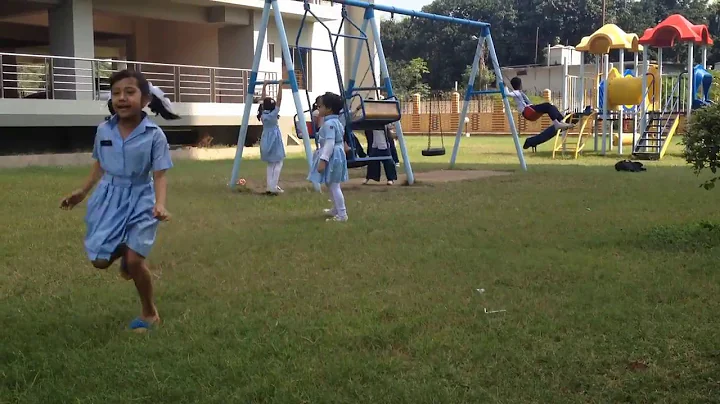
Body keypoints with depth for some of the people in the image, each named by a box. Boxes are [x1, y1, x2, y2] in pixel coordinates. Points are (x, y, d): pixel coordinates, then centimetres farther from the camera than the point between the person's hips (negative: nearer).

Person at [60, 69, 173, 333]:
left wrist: (160, 204, -30)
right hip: (109, 199, 4)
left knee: (135, 261, -9)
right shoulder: (104, 130, -2)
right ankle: (124, 252, 40)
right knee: (99, 261, 2)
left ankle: (149, 313, 15)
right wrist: (83, 192, 20)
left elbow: (159, 175, -14)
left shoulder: (154, 135, -14)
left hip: (140, 200, -4)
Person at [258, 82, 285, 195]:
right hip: (274, 140, -7)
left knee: (271, 164, 13)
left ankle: (270, 186, 11)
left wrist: (264, 87, 20)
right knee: (278, 163, -1)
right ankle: (273, 187, -9)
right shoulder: (273, 114, -14)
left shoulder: (263, 114, 1)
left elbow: (264, 100, 12)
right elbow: (279, 100, -14)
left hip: (266, 140, 7)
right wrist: (280, 87, -10)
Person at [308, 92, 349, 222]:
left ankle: (342, 215, -5)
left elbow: (330, 144, -26)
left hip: (332, 157, -11)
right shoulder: (336, 121, 13)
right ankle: (336, 210, 34)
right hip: (337, 155, 11)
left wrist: (323, 160, -29)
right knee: (331, 185, 21)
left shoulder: (328, 124, -19)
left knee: (334, 186, -7)